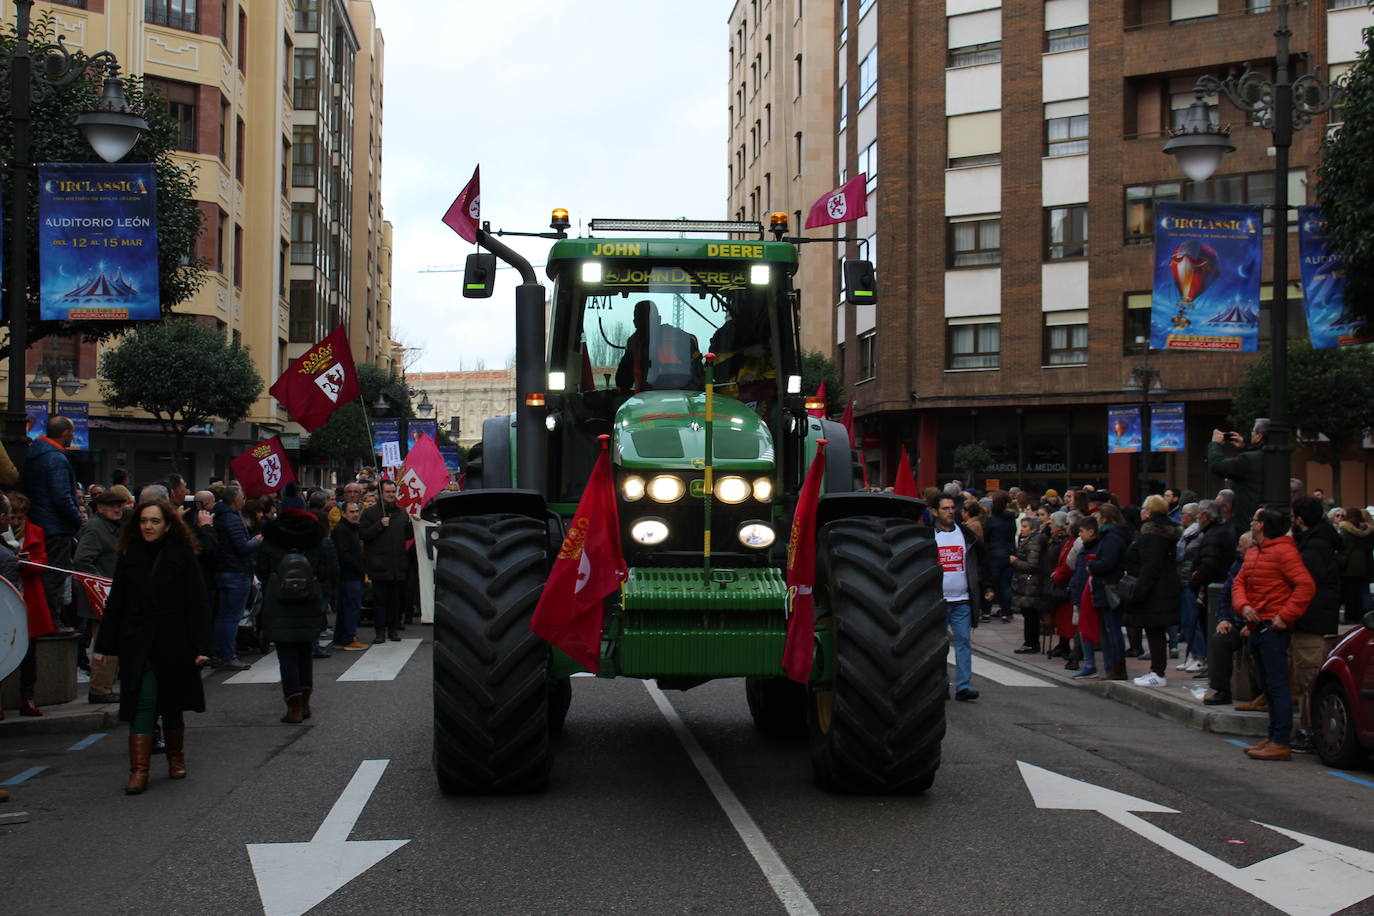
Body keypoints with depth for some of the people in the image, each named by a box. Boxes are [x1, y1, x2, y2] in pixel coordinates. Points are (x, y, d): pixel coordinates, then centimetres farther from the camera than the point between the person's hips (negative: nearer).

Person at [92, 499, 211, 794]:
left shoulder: (183, 556, -4)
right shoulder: (129, 556, 4)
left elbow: (197, 605, -6)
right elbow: (115, 604, 8)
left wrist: (201, 646, -13)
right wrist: (103, 646, 5)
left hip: (173, 643, -1)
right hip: (137, 645, 1)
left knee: (172, 704, 12)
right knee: (142, 703, -7)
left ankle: (176, 759, 31)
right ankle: (138, 770, -10)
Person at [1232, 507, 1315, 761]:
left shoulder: (1283, 551, -11)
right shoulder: (1253, 554, 18)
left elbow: (1306, 586, -19)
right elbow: (1239, 583, 16)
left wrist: (1285, 616, -20)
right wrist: (1243, 606, -4)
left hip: (1274, 628, -9)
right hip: (1257, 627, 9)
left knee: (1277, 685, -9)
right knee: (1268, 686, 13)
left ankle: (1281, 743, -10)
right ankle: (1274, 738, 20)